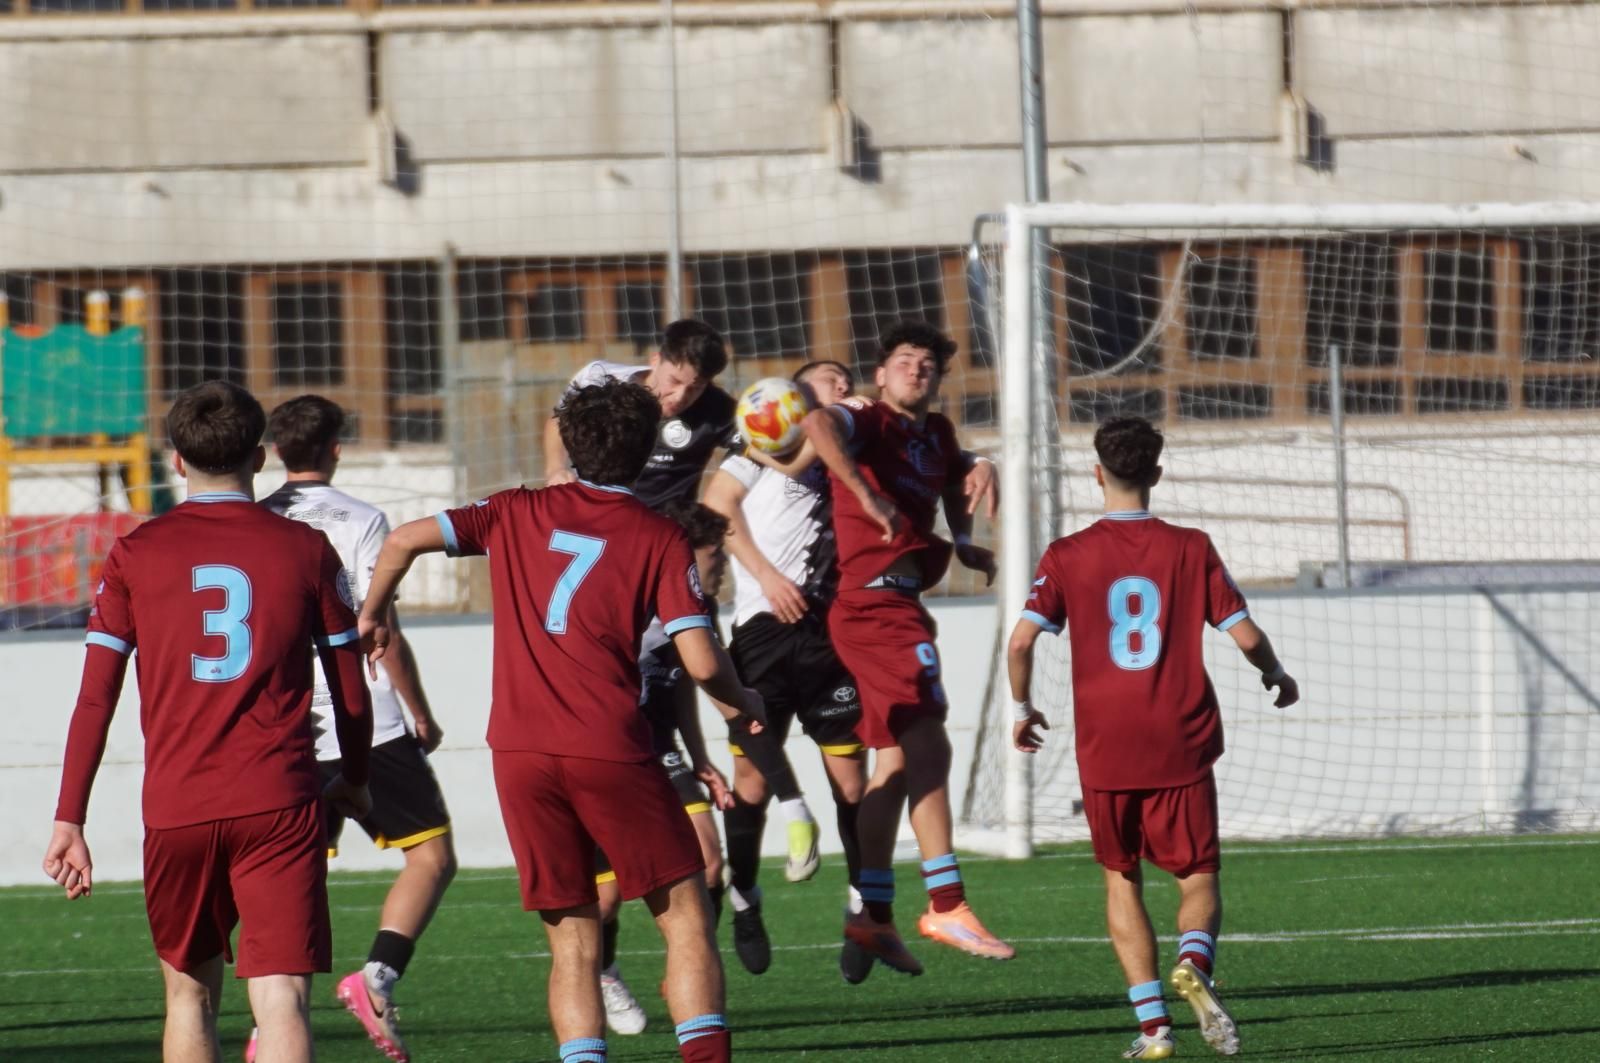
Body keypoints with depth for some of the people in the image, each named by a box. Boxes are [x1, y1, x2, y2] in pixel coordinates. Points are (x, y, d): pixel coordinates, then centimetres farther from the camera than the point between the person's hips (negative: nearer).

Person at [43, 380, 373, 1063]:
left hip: (175, 810, 1)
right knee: (281, 1000, -8)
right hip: (278, 803, -1)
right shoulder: (305, 550, 3)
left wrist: (69, 820, 5)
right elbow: (350, 691, 9)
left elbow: (95, 699, 1)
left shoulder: (135, 556, 3)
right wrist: (354, 779, 27)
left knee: (189, 994, 18)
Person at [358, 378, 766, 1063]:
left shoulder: (519, 514, 12)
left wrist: (372, 616, 22)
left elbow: (404, 541, 5)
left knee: (572, 942, 8)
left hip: (519, 751, 3)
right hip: (609, 750, -3)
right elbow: (700, 662, -4)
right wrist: (743, 702, 17)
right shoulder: (660, 539, 3)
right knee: (685, 916, 4)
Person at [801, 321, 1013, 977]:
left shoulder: (936, 434, 16)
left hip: (901, 603, 9)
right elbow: (819, 425, -30)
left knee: (898, 762, 12)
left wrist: (963, 539, 23)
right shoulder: (869, 422, -7)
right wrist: (869, 497, -33)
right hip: (876, 599, -9)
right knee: (928, 747, -15)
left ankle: (872, 917, 17)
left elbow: (955, 475, 39)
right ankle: (945, 905, -17)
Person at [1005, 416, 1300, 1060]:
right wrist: (1276, 678, 20)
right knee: (1199, 879, 8)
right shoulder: (1190, 550, 0)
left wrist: (1023, 709, 10)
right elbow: (1246, 636, -1)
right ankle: (1194, 963, -25)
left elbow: (1020, 642, -7)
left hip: (1106, 752, 0)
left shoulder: (1068, 557, -1)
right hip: (1183, 750, 0)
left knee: (1121, 879, 14)